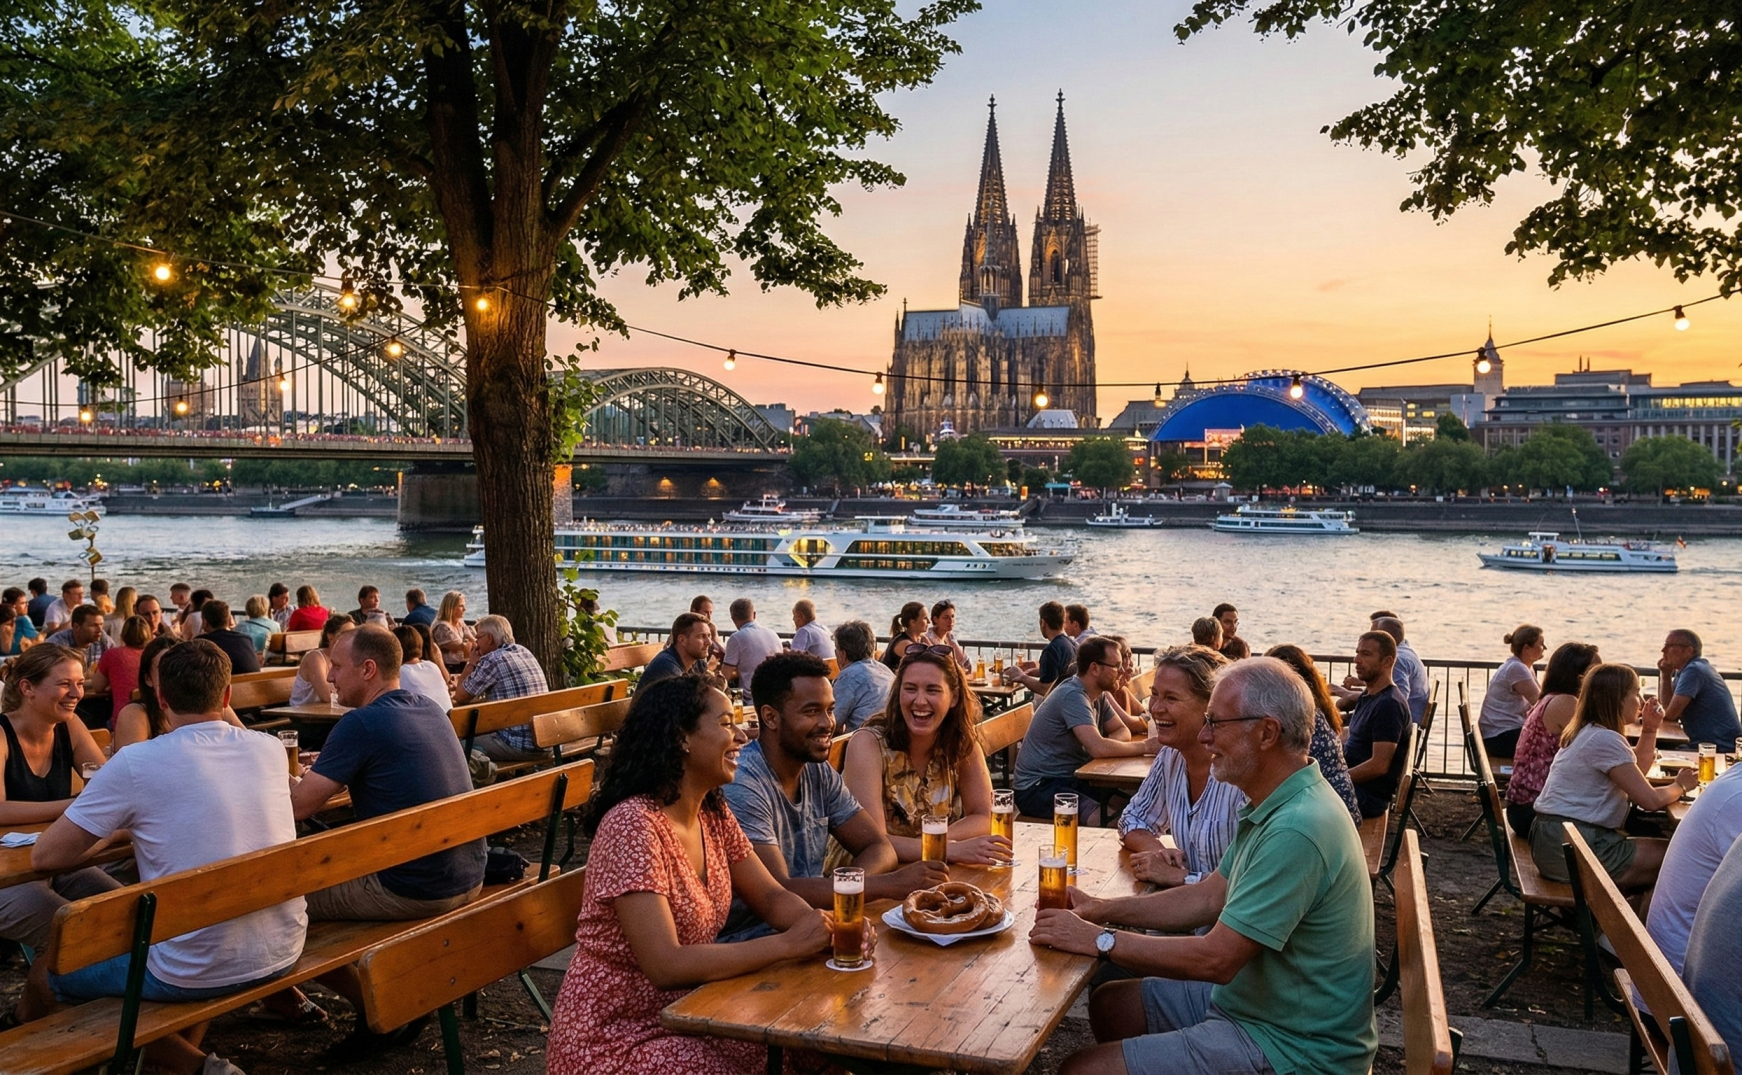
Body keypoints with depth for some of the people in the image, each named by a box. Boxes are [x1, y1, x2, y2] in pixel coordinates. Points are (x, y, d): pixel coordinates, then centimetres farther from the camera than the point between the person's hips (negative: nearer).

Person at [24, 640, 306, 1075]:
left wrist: (118, 832, 10)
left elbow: (44, 856, -6)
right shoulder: (271, 749, 0)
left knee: (44, 976, 18)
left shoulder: (135, 764, -13)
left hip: (196, 972, -6)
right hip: (282, 953, 6)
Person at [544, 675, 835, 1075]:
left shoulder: (714, 815, 2)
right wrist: (787, 944, -26)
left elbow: (771, 898, 6)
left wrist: (824, 924, -15)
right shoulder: (634, 824, -24)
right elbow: (665, 965, -28)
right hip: (617, 1038, -7)